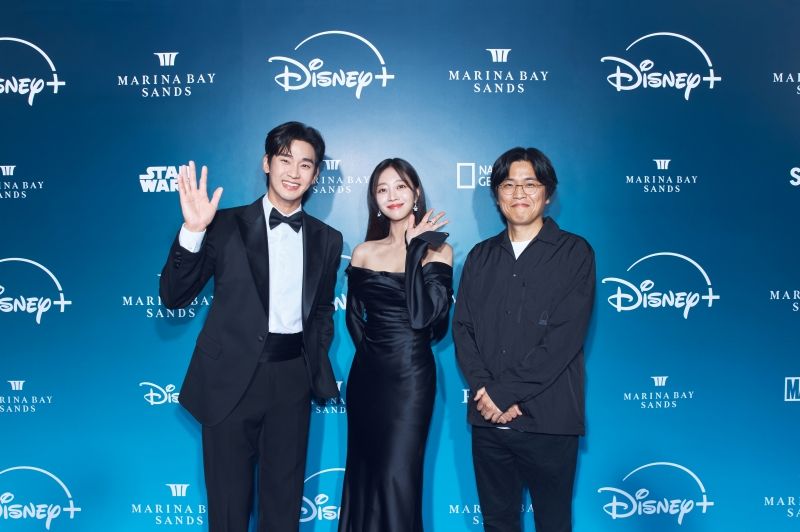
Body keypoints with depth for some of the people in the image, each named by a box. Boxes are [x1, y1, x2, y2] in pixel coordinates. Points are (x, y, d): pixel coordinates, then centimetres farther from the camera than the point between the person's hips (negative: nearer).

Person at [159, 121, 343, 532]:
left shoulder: (327, 239, 7)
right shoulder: (227, 225, -2)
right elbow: (173, 297, -7)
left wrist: (315, 361, 3)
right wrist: (193, 231, -20)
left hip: (292, 380, 2)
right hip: (232, 378, -2)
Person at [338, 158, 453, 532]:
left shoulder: (437, 249, -5)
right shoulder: (363, 252, 5)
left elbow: (422, 315, -18)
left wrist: (415, 248, -16)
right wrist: (372, 347, 4)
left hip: (411, 374, -4)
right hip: (367, 375, 4)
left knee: (398, 477, -1)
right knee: (363, 471, 15)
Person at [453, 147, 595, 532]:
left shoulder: (575, 252, -1)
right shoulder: (481, 257, 13)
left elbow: (565, 335, -11)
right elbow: (462, 327, 5)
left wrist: (508, 392, -14)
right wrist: (485, 391, -10)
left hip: (548, 420, -3)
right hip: (488, 418, 4)